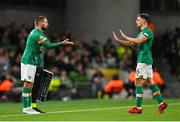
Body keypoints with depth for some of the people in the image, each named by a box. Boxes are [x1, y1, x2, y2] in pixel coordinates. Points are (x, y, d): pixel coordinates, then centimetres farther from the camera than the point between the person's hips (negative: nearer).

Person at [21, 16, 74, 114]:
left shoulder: (36, 33, 18)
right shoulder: (37, 34, -16)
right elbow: (49, 45, -24)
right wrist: (62, 43, -21)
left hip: (32, 62, 10)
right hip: (29, 62, -10)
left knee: (30, 84, 10)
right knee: (28, 84, -10)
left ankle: (28, 107, 12)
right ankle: (26, 108, -11)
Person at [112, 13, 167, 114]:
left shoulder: (148, 31, -11)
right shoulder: (142, 33, 19)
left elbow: (138, 41, -27)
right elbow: (131, 43, 21)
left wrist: (125, 37, -17)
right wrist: (118, 40, 9)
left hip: (144, 60, -10)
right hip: (146, 60, 10)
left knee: (138, 83, -8)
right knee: (150, 82, 10)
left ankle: (138, 108, -6)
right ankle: (162, 103, 11)